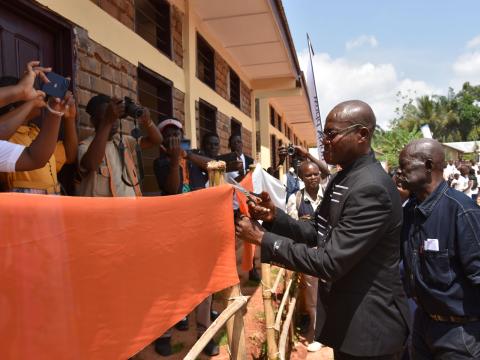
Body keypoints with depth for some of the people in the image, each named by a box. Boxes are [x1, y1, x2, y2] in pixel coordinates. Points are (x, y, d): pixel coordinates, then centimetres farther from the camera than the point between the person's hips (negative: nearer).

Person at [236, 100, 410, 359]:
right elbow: (318, 233, 9)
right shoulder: (343, 178, 5)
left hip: (369, 325, -8)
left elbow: (329, 263, -28)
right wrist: (275, 216, -7)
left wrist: (262, 238, -23)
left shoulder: (371, 188, -27)